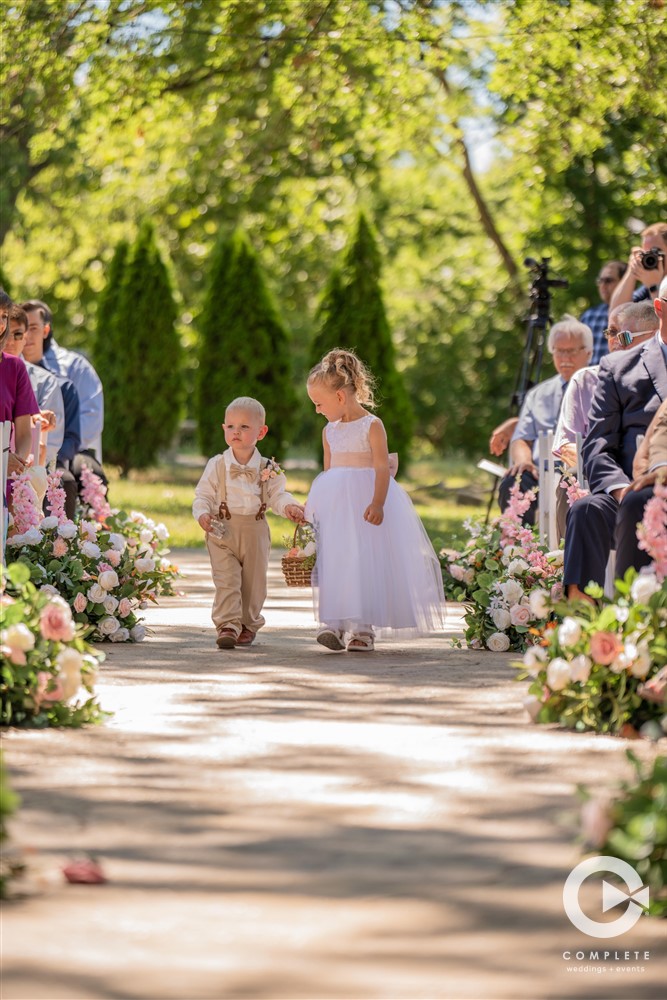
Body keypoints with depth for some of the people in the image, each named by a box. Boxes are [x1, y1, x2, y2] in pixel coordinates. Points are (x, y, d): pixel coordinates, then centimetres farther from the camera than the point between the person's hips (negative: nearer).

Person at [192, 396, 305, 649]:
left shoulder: (267, 469, 1)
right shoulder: (217, 466, -1)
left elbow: (277, 495, 0)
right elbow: (203, 495, 1)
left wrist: (288, 506, -22)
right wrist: (202, 514, -18)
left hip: (255, 532, 2)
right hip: (222, 532, -2)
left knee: (254, 581, 10)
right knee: (226, 580, -11)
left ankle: (248, 625, 27)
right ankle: (227, 625, -13)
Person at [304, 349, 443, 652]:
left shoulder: (372, 426, -6)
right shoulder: (329, 431, 13)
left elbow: (382, 469, -12)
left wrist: (377, 503, -24)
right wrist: (313, 504, 21)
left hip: (365, 499, -5)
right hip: (336, 504, 5)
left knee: (367, 562, -5)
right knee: (335, 562, -6)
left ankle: (363, 627, 0)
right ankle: (337, 623, -11)